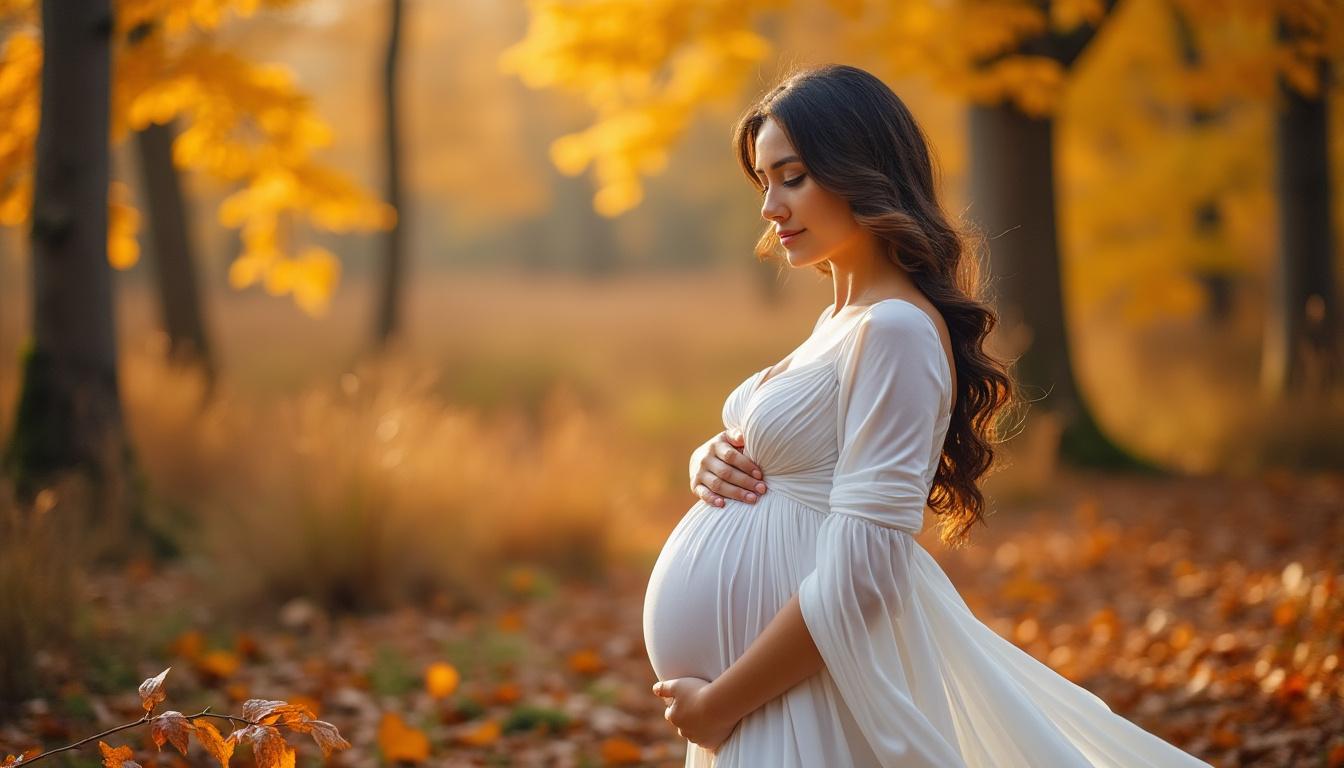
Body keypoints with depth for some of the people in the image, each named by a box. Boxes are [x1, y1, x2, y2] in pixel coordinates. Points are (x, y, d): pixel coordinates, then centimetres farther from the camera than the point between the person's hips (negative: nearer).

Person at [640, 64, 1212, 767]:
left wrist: (718, 702, -18)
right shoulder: (838, 320, 11)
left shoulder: (896, 330, -17)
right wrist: (713, 461, -4)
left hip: (802, 706, -9)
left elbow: (858, 577, -24)